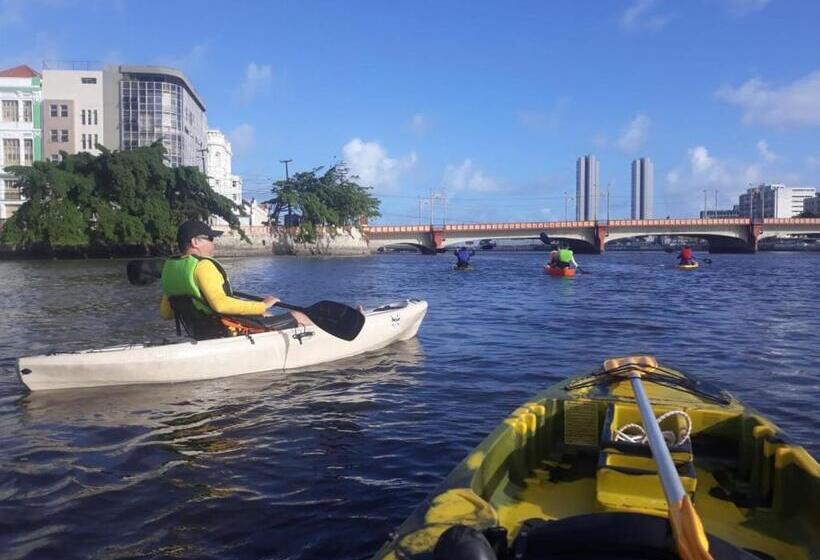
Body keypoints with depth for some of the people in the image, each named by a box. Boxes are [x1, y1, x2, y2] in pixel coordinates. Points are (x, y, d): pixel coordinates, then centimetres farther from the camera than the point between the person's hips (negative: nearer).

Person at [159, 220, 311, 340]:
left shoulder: (170, 267, 7)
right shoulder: (202, 265, -20)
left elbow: (165, 313, 12)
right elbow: (220, 304, -32)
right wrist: (262, 305, -25)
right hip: (226, 330, -10)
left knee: (265, 315, 32)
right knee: (299, 318, -4)